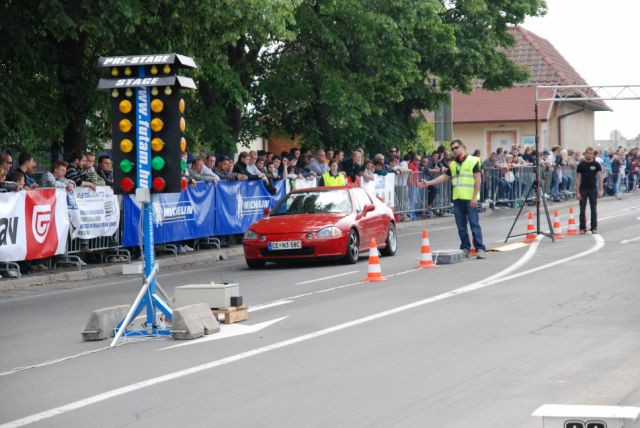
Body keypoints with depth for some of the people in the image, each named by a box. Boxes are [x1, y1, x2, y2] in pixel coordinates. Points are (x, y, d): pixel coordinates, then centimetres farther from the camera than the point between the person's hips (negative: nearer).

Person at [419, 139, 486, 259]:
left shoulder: (473, 161, -3)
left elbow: (478, 179, -8)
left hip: (470, 199, -6)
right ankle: (465, 248, 14)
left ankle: (480, 249, -9)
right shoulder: (453, 164, 16)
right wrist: (428, 183, 16)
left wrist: (475, 197, -14)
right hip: (457, 199, 6)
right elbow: (445, 177, 23)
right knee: (461, 226, 7)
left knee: (474, 224, -9)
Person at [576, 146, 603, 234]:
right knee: (582, 210, 2)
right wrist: (577, 192, -7)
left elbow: (599, 177, -3)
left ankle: (594, 228, 10)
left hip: (593, 190, 0)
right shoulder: (581, 165, 0)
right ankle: (582, 228, 8)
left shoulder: (596, 165, 0)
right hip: (583, 190, 0)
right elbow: (578, 178, -1)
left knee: (593, 210, 4)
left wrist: (601, 190, -13)